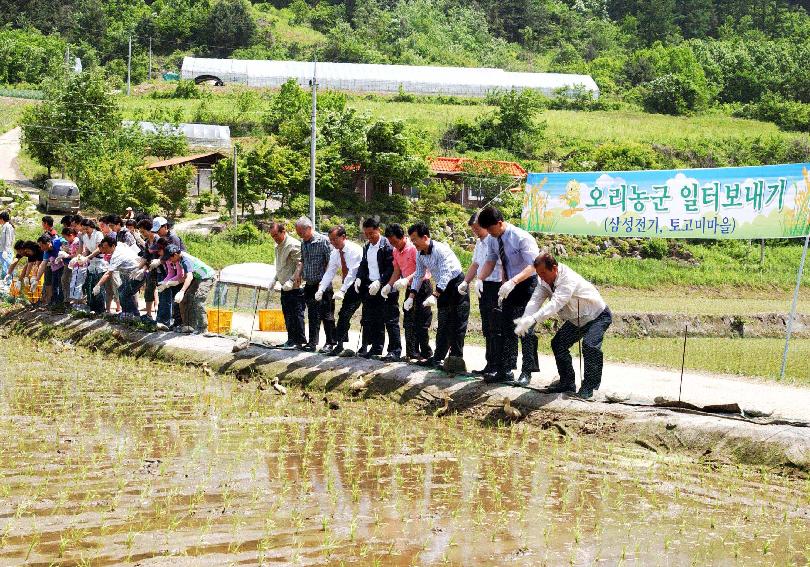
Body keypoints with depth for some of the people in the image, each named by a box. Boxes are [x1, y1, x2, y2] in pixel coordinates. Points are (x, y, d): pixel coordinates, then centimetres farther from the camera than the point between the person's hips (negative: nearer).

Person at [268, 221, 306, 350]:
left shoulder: (294, 245, -15)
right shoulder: (278, 246, 16)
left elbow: (300, 265, -18)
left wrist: (291, 281, -22)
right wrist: (275, 280, 18)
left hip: (295, 288, -9)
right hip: (284, 288, 9)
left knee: (296, 314, -4)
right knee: (287, 315, 13)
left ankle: (299, 340, 2)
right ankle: (291, 339, 20)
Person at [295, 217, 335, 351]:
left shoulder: (323, 241, -13)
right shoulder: (303, 243, 9)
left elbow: (330, 263, -14)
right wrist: (299, 272, 4)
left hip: (322, 285, -7)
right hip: (309, 285, 7)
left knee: (326, 315, -2)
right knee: (312, 315, 11)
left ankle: (330, 343, 5)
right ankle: (312, 342, 17)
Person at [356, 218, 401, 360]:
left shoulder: (387, 245, -13)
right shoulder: (367, 247, 13)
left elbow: (391, 268, -17)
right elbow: (363, 264, 20)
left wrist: (379, 282, -24)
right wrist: (359, 278, 2)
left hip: (386, 289, -8)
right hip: (371, 288, 8)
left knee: (390, 320, -4)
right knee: (373, 320, 12)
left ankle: (395, 351, -1)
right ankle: (376, 347, 22)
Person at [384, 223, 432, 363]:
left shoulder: (414, 248, -18)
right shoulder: (396, 251, 7)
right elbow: (397, 271, 10)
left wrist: (407, 280, -38)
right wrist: (389, 285, -4)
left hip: (422, 286, -8)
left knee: (421, 322, -7)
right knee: (409, 322, 8)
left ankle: (426, 354, -2)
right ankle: (412, 354, 12)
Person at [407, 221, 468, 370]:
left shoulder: (441, 250, -27)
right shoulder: (420, 254, -2)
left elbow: (445, 275, -32)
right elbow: (418, 276, 7)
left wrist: (434, 296, -40)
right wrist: (411, 296, -2)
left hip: (456, 285, -8)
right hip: (442, 289, 8)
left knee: (456, 325, -6)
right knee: (443, 325, 11)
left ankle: (456, 358, -3)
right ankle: (438, 358, 15)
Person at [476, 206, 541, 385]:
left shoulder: (521, 238, -25)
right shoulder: (493, 239, -5)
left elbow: (533, 266, -29)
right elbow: (490, 261, 9)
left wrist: (513, 282, -41)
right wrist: (480, 279, -9)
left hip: (526, 283, -7)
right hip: (509, 285, 7)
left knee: (526, 328, -6)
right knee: (506, 328, 9)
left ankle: (527, 371, 2)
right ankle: (505, 370, 16)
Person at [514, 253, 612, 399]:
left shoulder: (568, 280, -36)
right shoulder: (545, 280, -11)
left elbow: (555, 303, -47)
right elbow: (535, 300, -21)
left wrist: (532, 319, -57)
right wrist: (524, 320, -41)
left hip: (598, 316, -9)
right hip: (576, 319, 9)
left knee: (590, 344, -28)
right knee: (558, 343, 2)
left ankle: (589, 386, -15)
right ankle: (567, 382, 15)